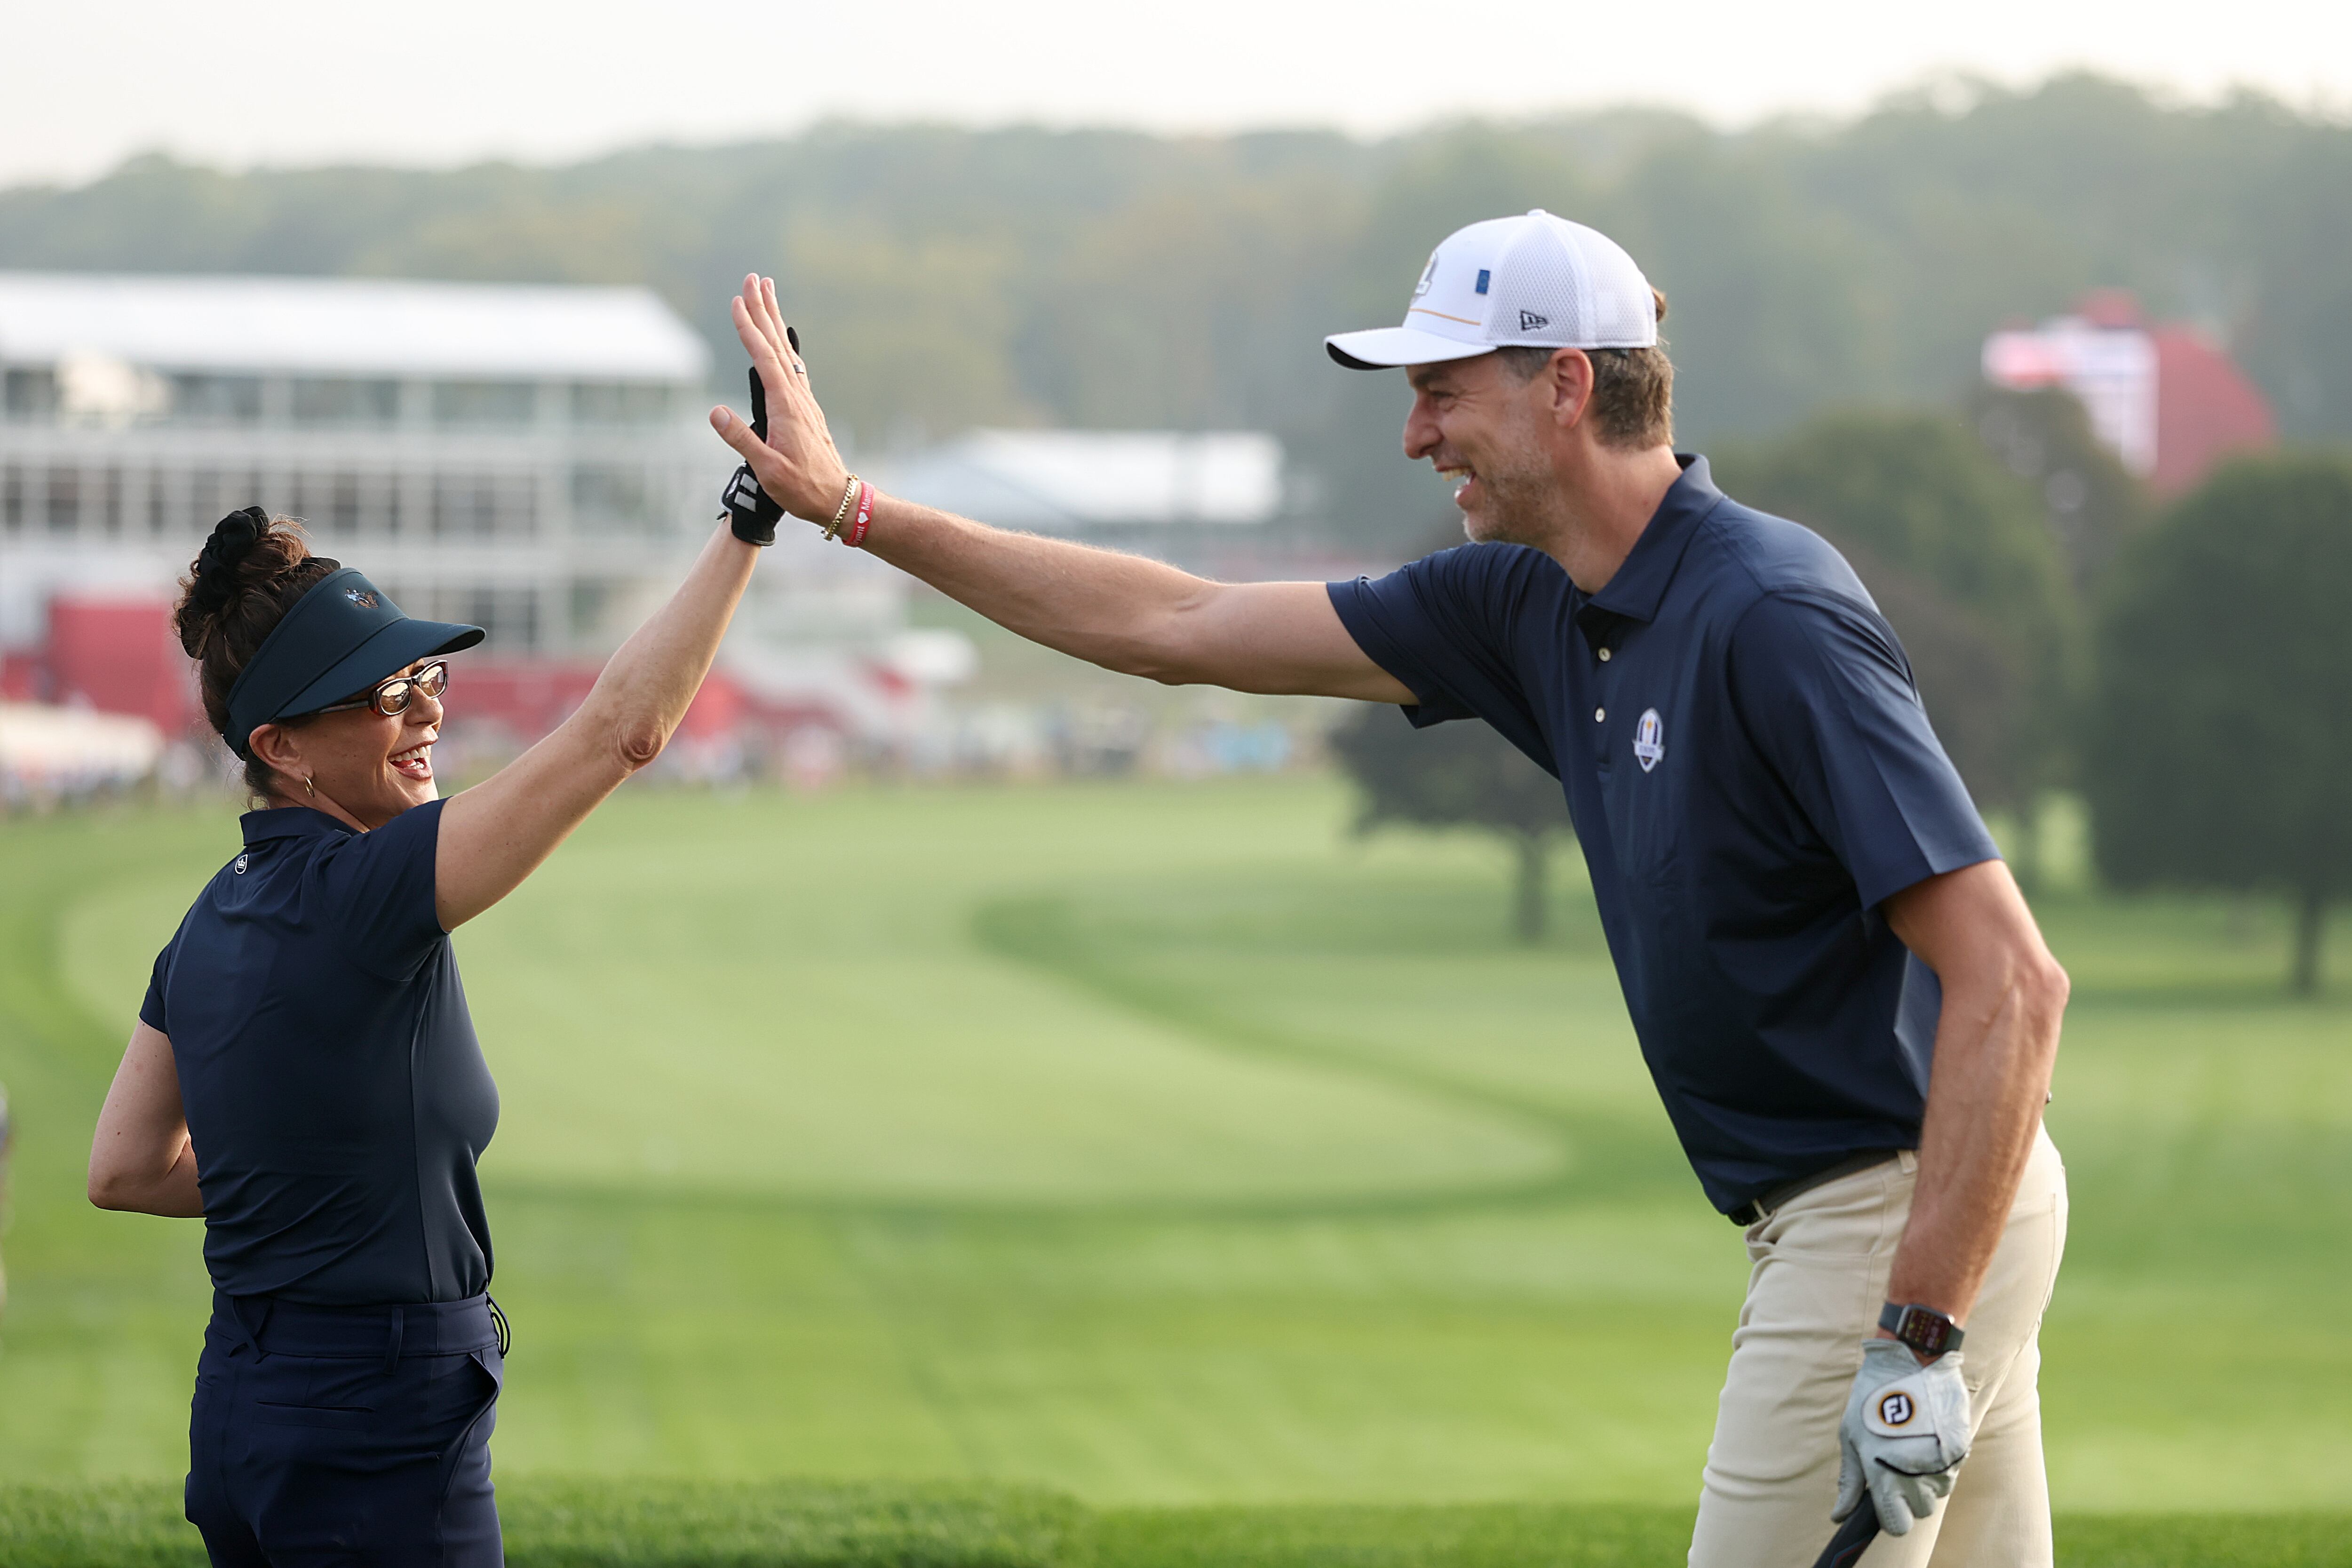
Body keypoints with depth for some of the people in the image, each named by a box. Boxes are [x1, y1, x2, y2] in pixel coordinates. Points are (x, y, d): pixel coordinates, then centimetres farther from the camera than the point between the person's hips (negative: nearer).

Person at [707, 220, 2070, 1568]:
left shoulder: (1772, 619, -19)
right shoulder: (1534, 608, 9)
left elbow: (2012, 980, -24)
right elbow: (1186, 629, 19)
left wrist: (1920, 1340, -27)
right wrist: (855, 509, 19)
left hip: (1905, 1222, -9)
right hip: (1828, 1219, 9)